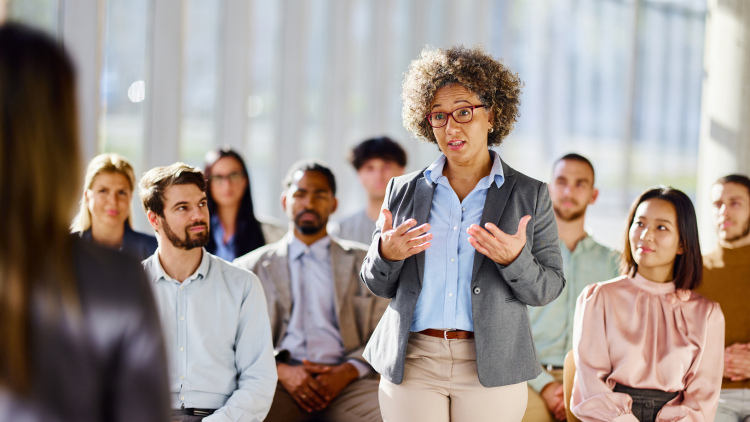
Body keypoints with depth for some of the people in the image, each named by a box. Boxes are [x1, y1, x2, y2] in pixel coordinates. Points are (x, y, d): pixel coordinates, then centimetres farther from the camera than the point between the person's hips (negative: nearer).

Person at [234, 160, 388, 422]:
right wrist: (280, 370, -10)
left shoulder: (364, 262, 19)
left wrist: (348, 371, -7)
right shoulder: (251, 267, 18)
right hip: (279, 382, -1)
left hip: (345, 381, 1)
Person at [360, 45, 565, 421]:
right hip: (411, 363, 1)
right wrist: (385, 254, -9)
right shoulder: (403, 191, 10)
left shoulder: (530, 196, 5)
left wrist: (514, 260, -18)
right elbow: (379, 286, 12)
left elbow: (548, 288, 2)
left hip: (490, 372, -1)